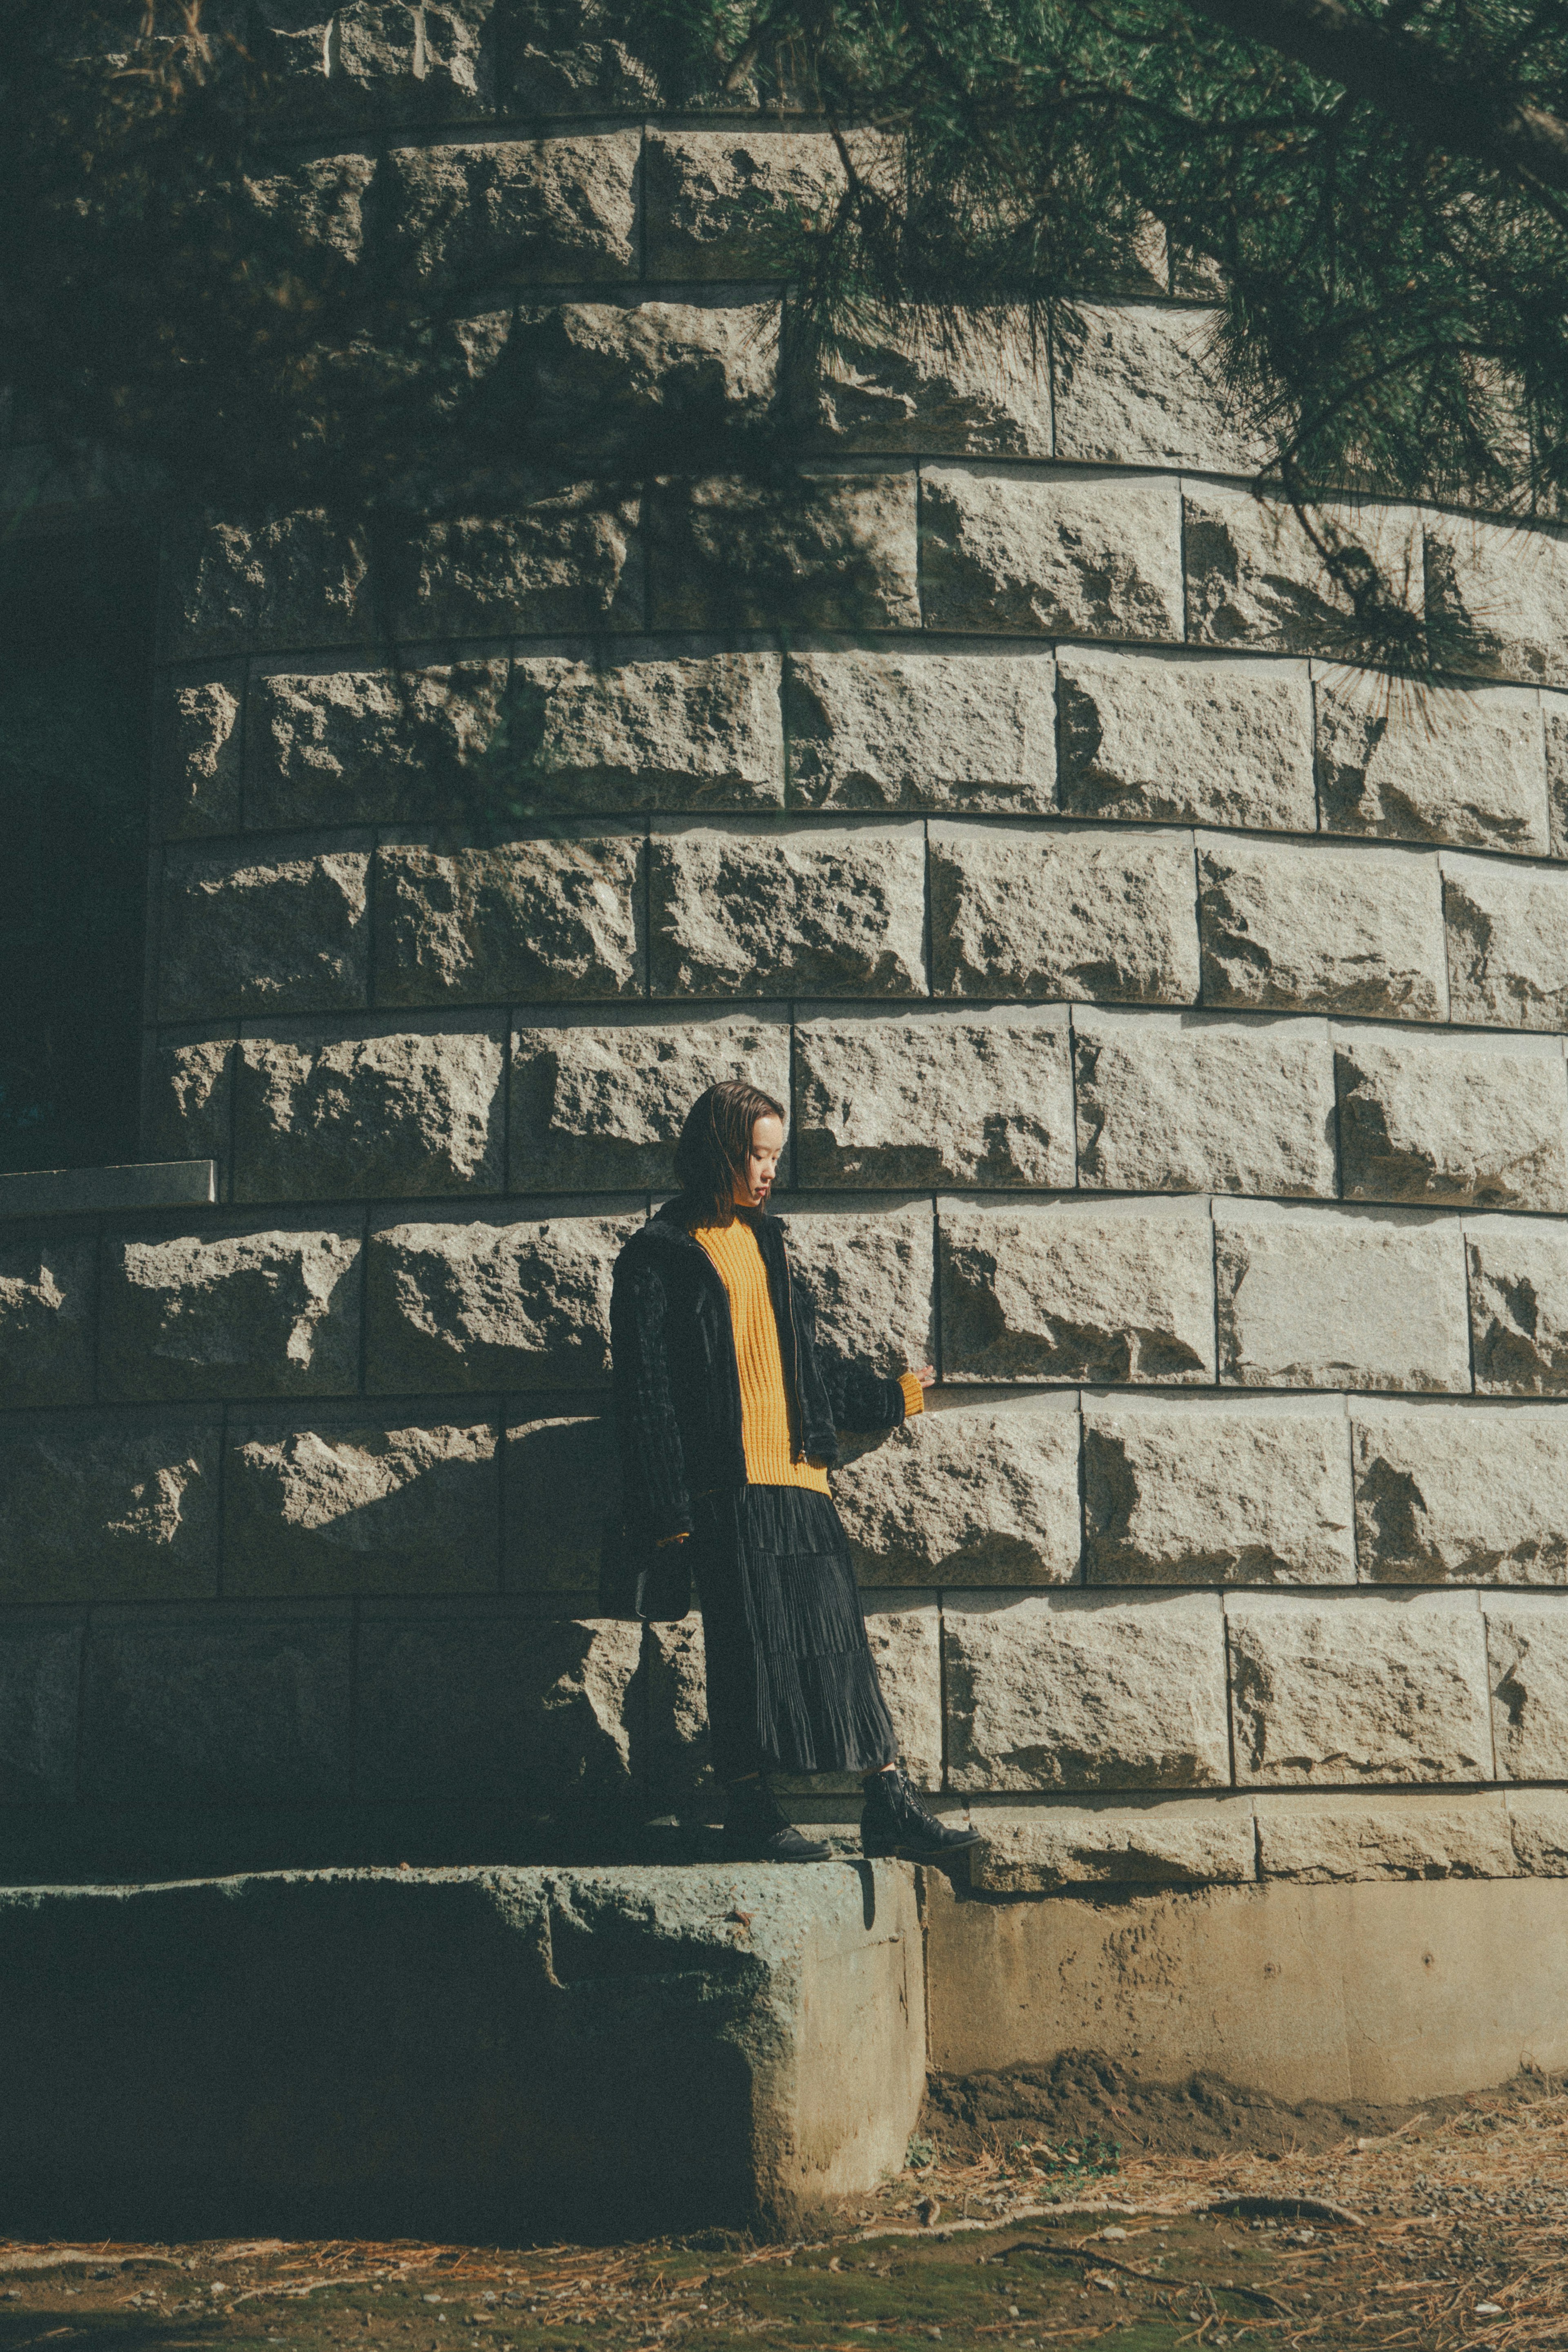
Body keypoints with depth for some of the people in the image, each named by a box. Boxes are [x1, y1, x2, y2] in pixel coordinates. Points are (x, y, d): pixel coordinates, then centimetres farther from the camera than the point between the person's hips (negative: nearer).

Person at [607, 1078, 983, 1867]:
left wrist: (891, 1397, 36)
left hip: (798, 1478, 6)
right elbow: (645, 1395, -6)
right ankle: (750, 1816, 3)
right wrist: (665, 1517, -11)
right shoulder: (659, 1257, -1)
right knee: (746, 1648, -6)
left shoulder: (765, 1241, 21)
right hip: (724, 1488, -6)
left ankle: (890, 1806, 3)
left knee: (839, 1640, 3)